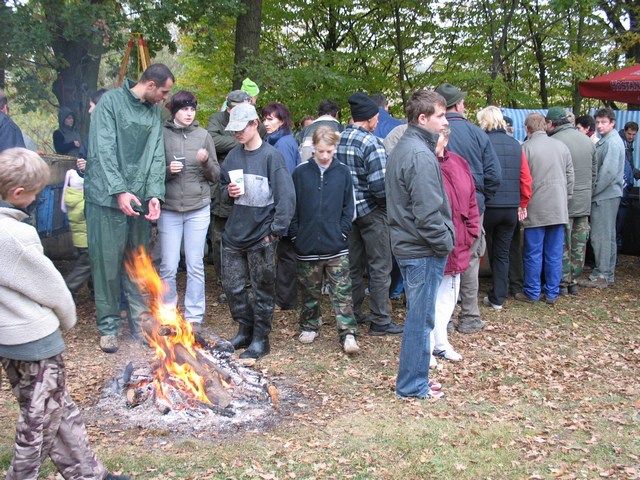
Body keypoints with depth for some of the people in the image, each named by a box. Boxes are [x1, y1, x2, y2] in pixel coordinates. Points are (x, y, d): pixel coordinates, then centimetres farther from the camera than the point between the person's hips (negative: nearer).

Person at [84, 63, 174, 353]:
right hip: (107, 198, -5)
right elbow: (103, 150, -12)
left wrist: (154, 193, -7)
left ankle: (141, 321, 20)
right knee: (107, 263, 0)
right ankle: (108, 326, 12)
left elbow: (156, 156, 6)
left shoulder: (154, 112, 12)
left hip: (139, 199, 5)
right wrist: (119, 191, -19)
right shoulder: (111, 102, -5)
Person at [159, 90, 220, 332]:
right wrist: (168, 170, -14)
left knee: (195, 265, 6)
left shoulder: (203, 135, 4)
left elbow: (216, 175, 6)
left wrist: (206, 162, -13)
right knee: (168, 266, 2)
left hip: (198, 209, 1)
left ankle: (194, 315, 17)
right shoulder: (162, 135, 0)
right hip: (169, 209, -1)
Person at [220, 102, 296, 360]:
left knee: (262, 290, 5)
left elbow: (287, 196, -13)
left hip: (261, 235, -6)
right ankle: (246, 330, 30)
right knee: (232, 286, 12)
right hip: (234, 233, 6)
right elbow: (223, 188, 19)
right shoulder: (233, 156, 8)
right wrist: (228, 192, -4)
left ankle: (260, 339, 18)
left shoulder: (271, 156, -9)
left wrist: (276, 230, -15)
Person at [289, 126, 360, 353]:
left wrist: (343, 231, -5)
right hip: (307, 246, 1)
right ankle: (309, 326, 30)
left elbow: (348, 206, 5)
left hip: (336, 245, -1)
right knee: (310, 291, 14)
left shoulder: (342, 172, 1)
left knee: (342, 291, -1)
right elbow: (292, 207, 3)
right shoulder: (301, 173, 0)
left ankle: (348, 334, 0)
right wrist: (296, 234, -2)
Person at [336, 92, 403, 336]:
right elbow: (379, 184, -23)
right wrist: (387, 202, -5)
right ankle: (379, 321, 6)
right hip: (370, 211, -7)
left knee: (353, 265, 16)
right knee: (380, 267, 2)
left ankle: (352, 314, 26)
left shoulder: (339, 139, 4)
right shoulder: (371, 142, -17)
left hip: (348, 210, 7)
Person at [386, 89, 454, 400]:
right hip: (423, 251, -10)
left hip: (408, 245, 10)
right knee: (420, 319, 1)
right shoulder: (421, 155, -20)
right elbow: (427, 213, -24)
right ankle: (412, 386, 12)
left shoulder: (403, 148, 13)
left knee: (418, 317, 18)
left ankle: (414, 379, 29)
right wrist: (446, 241, -10)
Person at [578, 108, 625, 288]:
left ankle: (601, 276, 0)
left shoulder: (612, 142, -14)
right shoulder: (604, 141, 16)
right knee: (608, 236, 14)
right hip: (607, 195, 10)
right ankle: (608, 274, 23)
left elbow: (609, 172, -21)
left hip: (605, 196, -10)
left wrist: (593, 191, -14)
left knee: (600, 236, -6)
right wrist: (592, 191, 11)